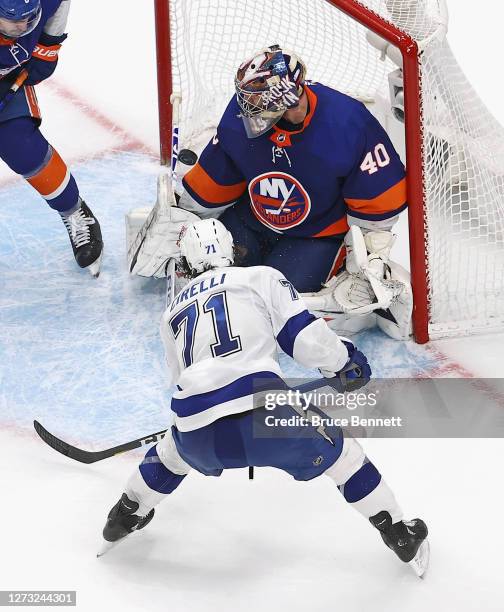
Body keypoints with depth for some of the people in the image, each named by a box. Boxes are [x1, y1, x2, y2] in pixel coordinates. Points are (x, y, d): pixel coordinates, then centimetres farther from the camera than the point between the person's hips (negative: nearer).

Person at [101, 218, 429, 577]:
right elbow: (304, 336, 3)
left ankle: (125, 518, 52)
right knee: (338, 449, 21)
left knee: (172, 450, 38)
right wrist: (345, 360, 22)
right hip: (264, 414, -3)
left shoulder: (173, 313, 27)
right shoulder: (261, 278, 14)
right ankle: (402, 537, 25)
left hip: (200, 439, 3)